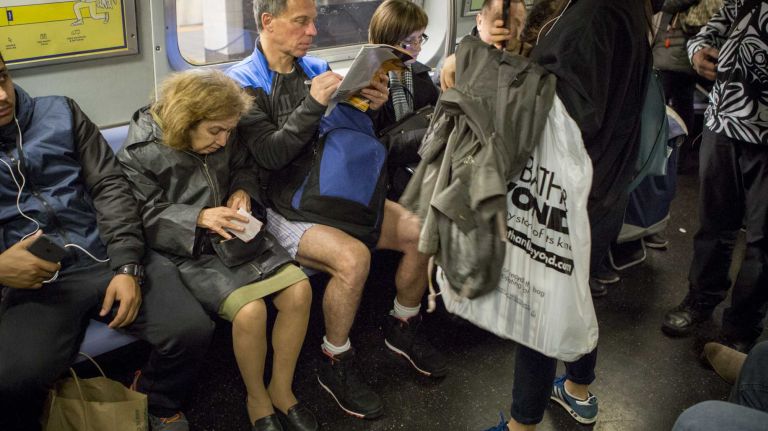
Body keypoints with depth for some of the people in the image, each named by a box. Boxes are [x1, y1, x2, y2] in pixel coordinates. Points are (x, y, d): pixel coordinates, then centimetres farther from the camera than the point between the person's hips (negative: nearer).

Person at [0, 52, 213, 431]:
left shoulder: (60, 114, 8)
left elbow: (110, 186, 2)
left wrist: (128, 266, -10)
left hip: (109, 258, 2)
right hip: (36, 279, -1)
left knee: (192, 330, -18)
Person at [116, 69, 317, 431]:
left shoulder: (223, 139, 2)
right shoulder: (141, 152, -13)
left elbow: (242, 168, 19)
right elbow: (144, 218, -12)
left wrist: (243, 191, -4)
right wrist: (198, 218, -26)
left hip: (233, 236, 6)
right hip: (187, 251, -6)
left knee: (299, 289, -14)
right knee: (249, 310, -29)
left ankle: (282, 389, 6)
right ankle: (257, 399, 0)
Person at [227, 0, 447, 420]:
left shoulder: (316, 68, 9)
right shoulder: (243, 82, -7)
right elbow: (268, 155, -17)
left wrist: (370, 106, -8)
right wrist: (313, 104, -23)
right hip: (287, 208, -6)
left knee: (422, 232, -9)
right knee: (353, 256, -32)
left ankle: (403, 328, 16)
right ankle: (336, 365, -8)